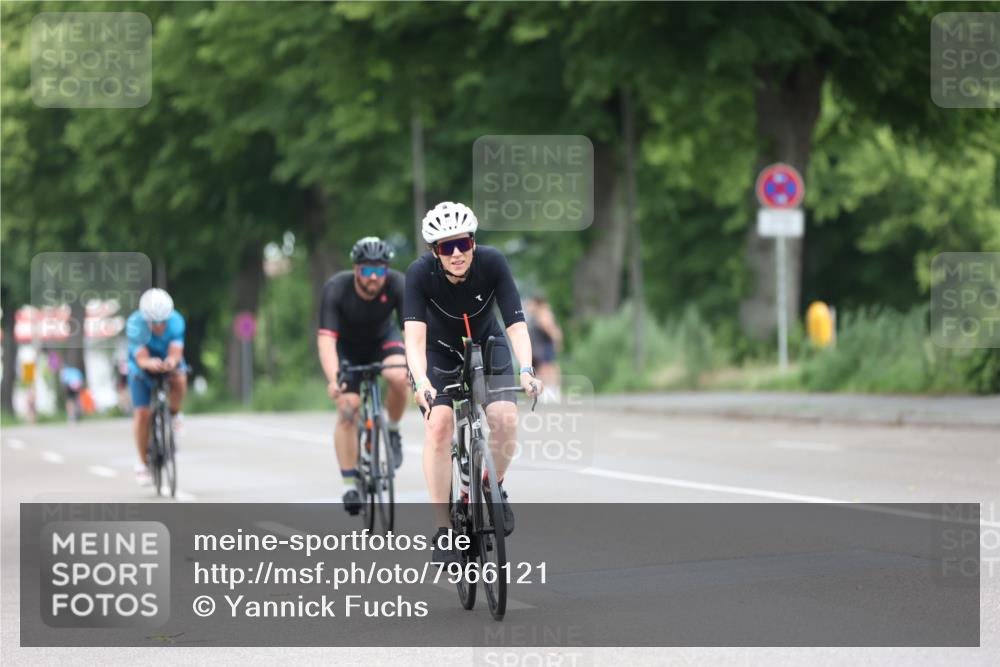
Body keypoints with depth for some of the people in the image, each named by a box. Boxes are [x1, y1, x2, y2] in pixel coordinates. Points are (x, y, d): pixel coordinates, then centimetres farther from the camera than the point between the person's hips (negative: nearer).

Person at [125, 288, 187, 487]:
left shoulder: (176, 321, -27)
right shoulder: (135, 324, -31)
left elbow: (176, 351, -38)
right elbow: (141, 358, -40)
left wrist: (172, 361, -62)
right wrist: (150, 363, -64)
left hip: (168, 363, 1)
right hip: (142, 367, -1)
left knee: (180, 380, -34)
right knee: (142, 413, -15)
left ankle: (172, 417, -4)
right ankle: (143, 464, 2)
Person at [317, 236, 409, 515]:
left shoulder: (397, 284, -29)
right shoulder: (336, 289, -31)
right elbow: (326, 338, -37)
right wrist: (332, 378, -52)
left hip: (383, 338, 1)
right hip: (347, 346, -1)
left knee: (399, 377, -31)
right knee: (347, 410, -15)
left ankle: (392, 430, -3)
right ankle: (350, 486, -5)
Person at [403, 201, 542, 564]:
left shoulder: (492, 262, -27)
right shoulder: (420, 272, -28)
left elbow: (516, 324, -31)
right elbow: (414, 334, -37)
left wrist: (526, 369, -48)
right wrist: (421, 381, -55)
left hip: (487, 347, 1)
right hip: (439, 353, -1)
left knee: (505, 418, -24)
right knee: (438, 423, -24)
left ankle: (494, 487, 7)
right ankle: (443, 528, -17)